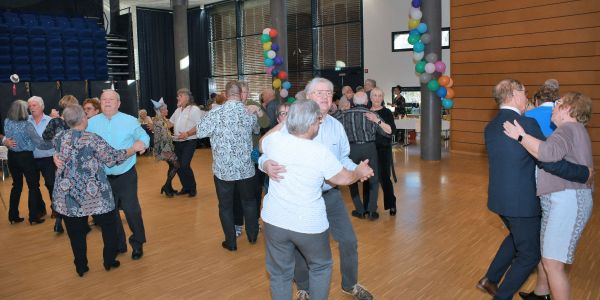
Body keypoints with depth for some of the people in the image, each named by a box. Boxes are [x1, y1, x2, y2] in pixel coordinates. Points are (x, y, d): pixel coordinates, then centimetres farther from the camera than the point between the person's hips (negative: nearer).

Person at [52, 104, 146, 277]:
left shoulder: (58, 139, 1)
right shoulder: (92, 139, -14)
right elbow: (112, 158, -13)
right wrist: (133, 148, -3)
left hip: (68, 196, 4)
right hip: (94, 194, -4)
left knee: (76, 233, 15)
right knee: (108, 226, 16)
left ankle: (81, 267, 25)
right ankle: (109, 262, 25)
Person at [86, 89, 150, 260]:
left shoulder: (130, 121, -4)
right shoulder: (91, 123, 0)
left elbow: (144, 137, 2)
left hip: (126, 175, -3)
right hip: (102, 177, 3)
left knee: (131, 210, 1)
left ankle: (137, 244, 23)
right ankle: (118, 245, 33)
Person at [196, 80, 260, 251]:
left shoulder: (216, 113, -13)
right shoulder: (250, 113, -5)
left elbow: (200, 132, -5)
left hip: (223, 169, -2)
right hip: (246, 168, 2)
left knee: (226, 206, 12)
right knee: (249, 201, 21)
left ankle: (231, 242, 21)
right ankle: (252, 235, 34)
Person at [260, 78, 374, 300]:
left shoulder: (336, 126, 2)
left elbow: (343, 159, 11)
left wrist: (356, 170, -9)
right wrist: (267, 164, -39)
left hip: (331, 195, 4)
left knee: (348, 240, 11)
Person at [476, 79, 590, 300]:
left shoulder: (490, 127, 4)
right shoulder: (527, 124, -20)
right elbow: (551, 162, -22)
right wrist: (584, 173, -8)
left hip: (498, 198, 8)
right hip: (521, 202, -8)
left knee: (516, 237, 31)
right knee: (529, 254, 12)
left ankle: (490, 280, 34)